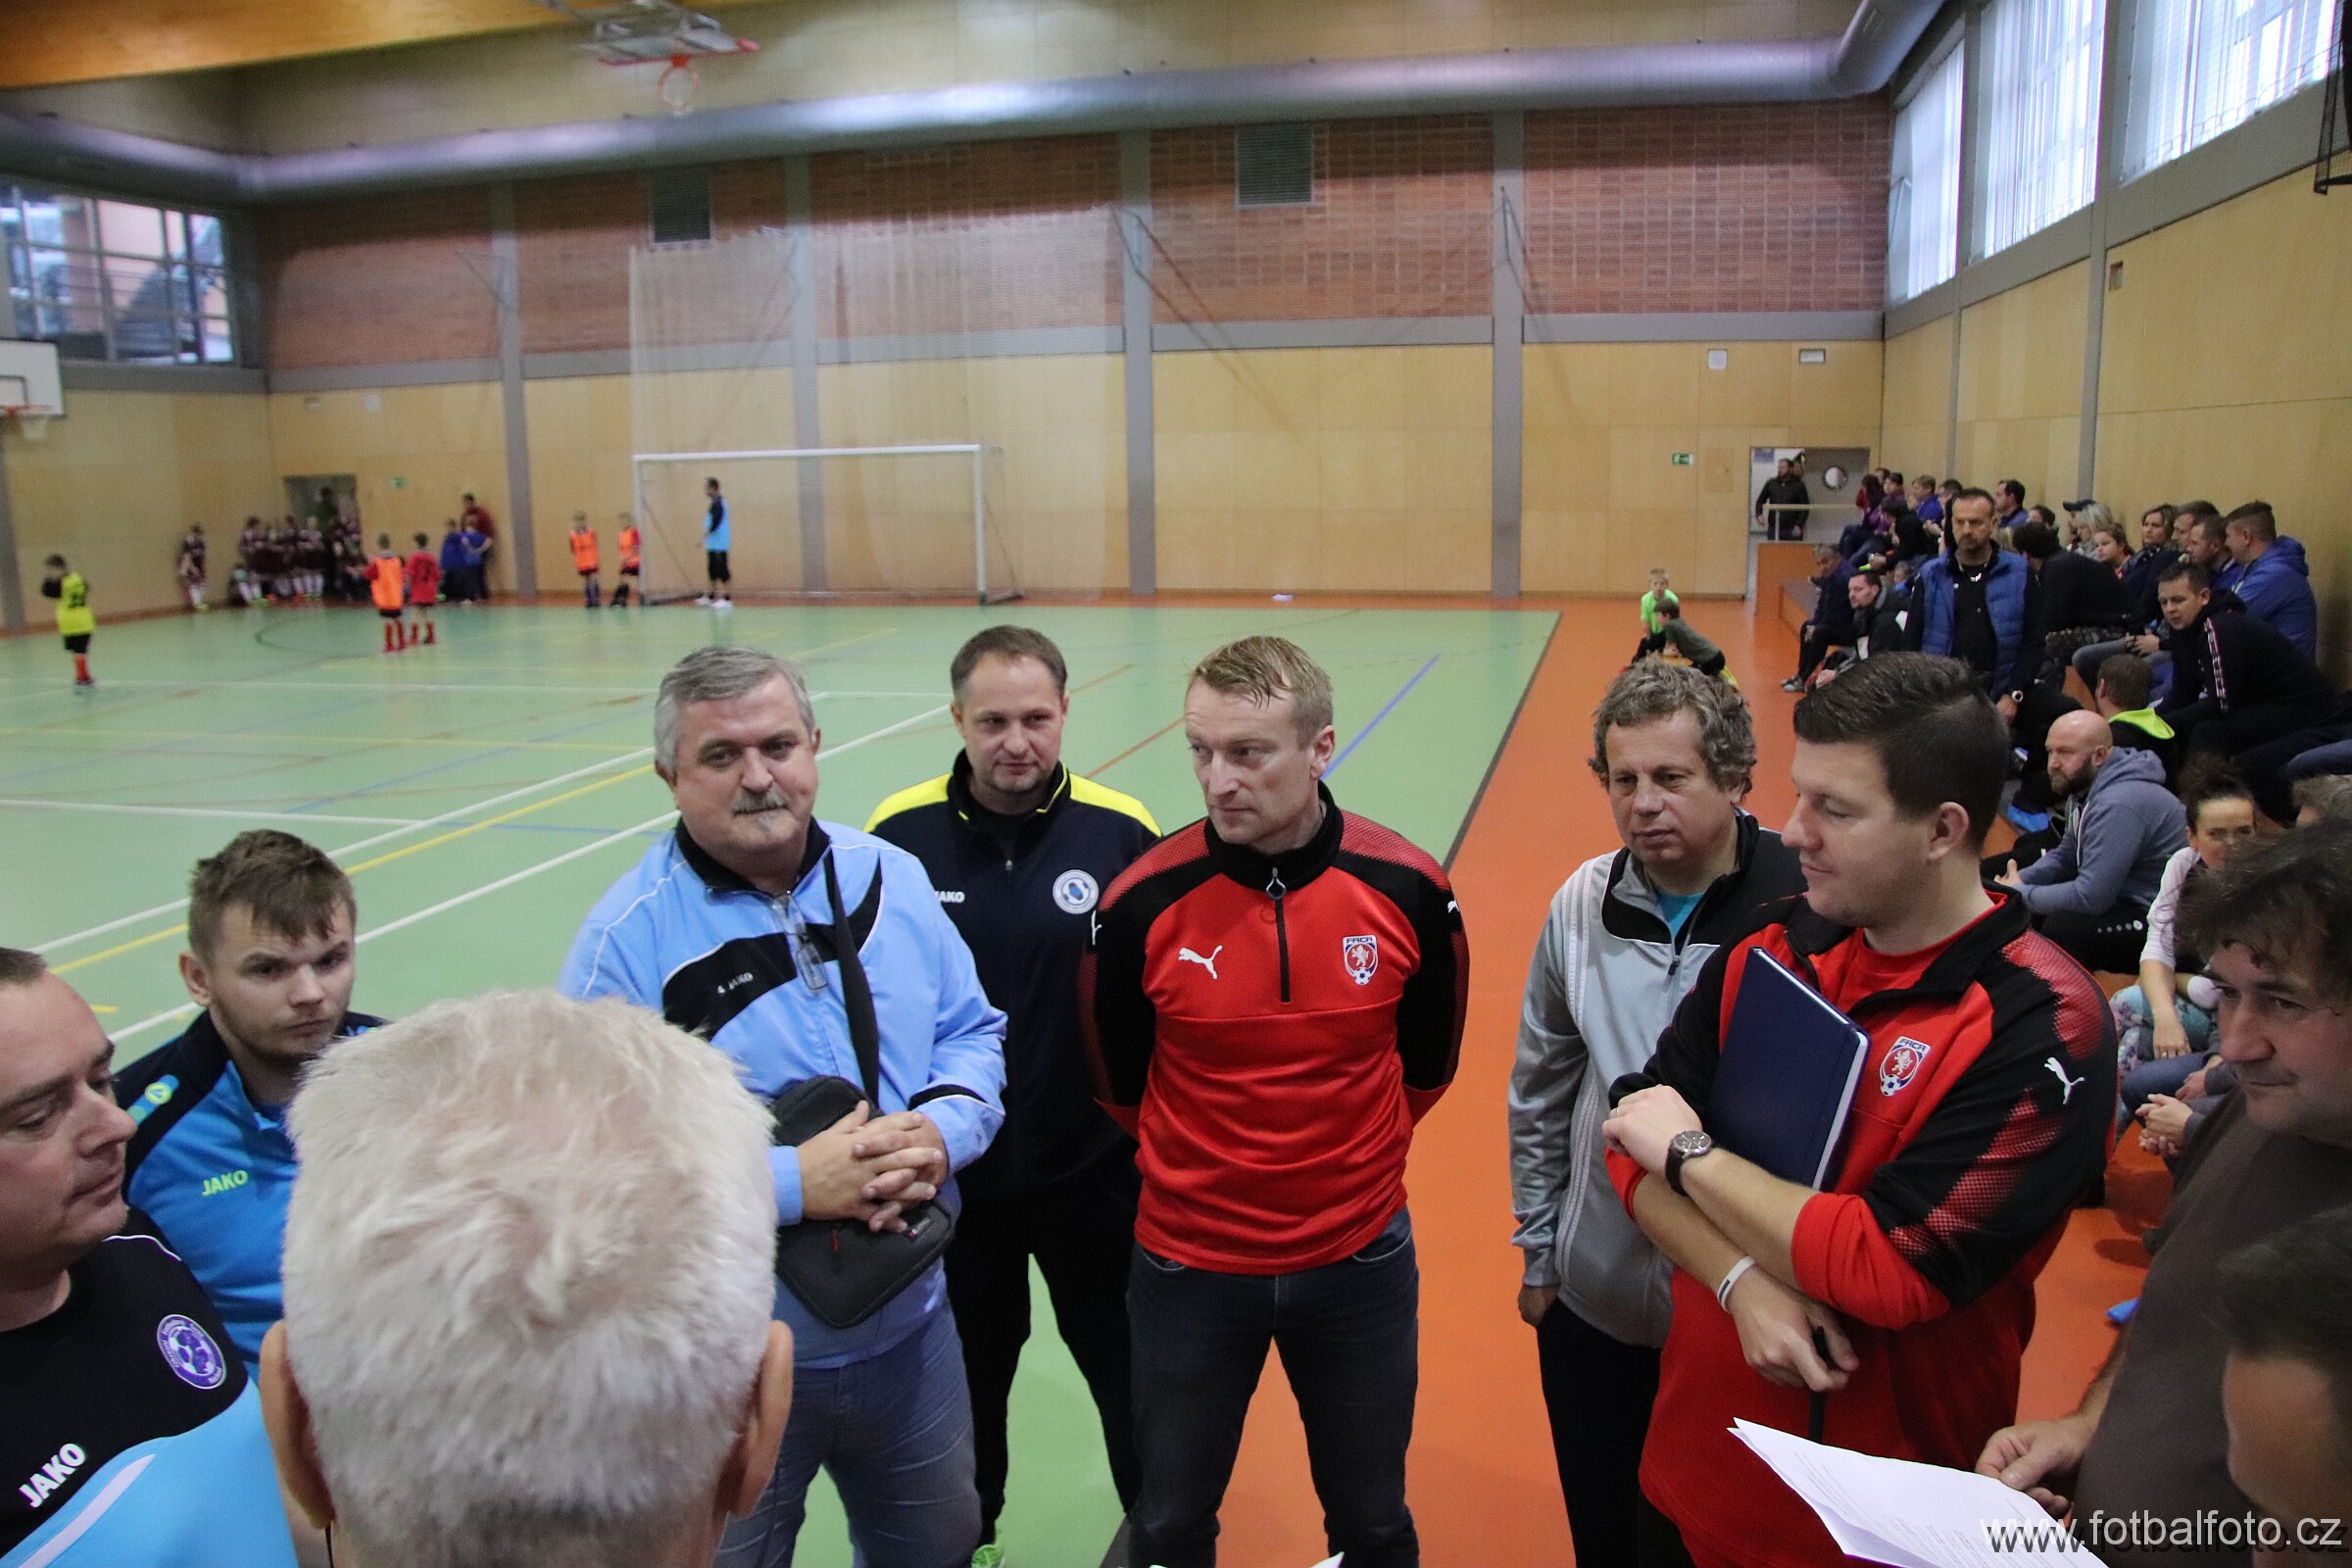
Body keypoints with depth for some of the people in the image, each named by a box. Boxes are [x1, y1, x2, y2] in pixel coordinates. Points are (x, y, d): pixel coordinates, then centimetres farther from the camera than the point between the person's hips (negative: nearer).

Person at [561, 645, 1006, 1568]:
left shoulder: (893, 879, -3)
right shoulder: (628, 937, -17)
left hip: (910, 1329, 4)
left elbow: (975, 1035, 3)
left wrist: (941, 1133, -17)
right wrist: (793, 1184, -27)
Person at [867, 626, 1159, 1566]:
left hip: (1094, 1169, -1)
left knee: (1126, 1364, 17)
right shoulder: (901, 834, -10)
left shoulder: (1123, 832, -11)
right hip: (952, 1172, 1)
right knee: (968, 1371, 22)